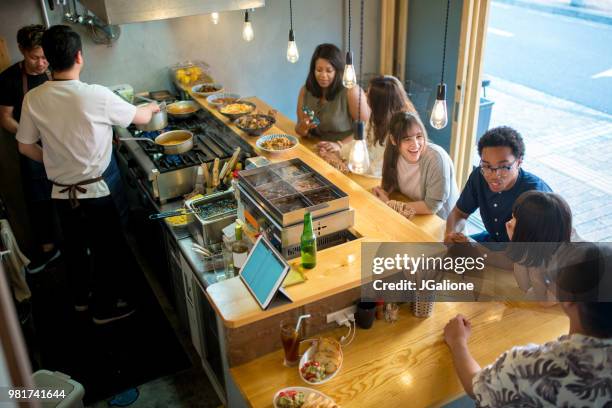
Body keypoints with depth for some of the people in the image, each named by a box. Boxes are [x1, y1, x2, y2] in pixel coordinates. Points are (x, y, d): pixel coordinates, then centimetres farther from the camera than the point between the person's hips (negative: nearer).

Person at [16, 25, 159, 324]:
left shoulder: (33, 99, -7)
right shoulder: (96, 96, -21)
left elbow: (25, 147, 3)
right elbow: (141, 118, -6)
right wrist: (152, 107, 17)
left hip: (61, 193, 5)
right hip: (93, 193, -5)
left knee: (75, 247, 24)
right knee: (108, 251, 14)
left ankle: (81, 298, 44)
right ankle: (104, 308, 29)